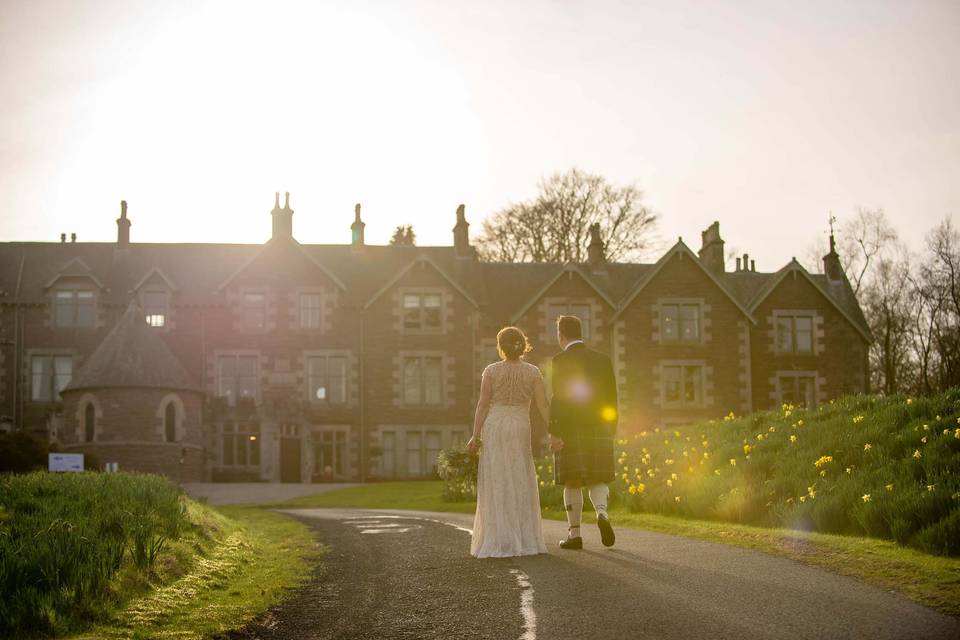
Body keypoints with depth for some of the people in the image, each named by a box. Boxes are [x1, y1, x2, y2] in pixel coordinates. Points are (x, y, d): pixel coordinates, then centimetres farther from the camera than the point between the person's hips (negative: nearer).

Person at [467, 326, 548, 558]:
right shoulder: (533, 372, 2)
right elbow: (543, 405, -3)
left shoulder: (491, 371, -1)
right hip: (520, 429, 1)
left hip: (493, 428, -1)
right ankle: (525, 540, 5)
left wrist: (475, 437, -3)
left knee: (496, 486, 2)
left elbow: (483, 405, -4)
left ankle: (498, 542, 0)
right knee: (521, 486, 7)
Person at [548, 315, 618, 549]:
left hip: (570, 432, -4)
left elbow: (558, 398, -15)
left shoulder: (561, 360, -7)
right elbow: (611, 399, 9)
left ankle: (575, 534, 5)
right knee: (597, 480, 11)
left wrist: (554, 433, -16)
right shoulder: (603, 360, 8)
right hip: (598, 432, 4)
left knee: (572, 483, 5)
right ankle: (602, 513, -17)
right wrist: (610, 431, 17)